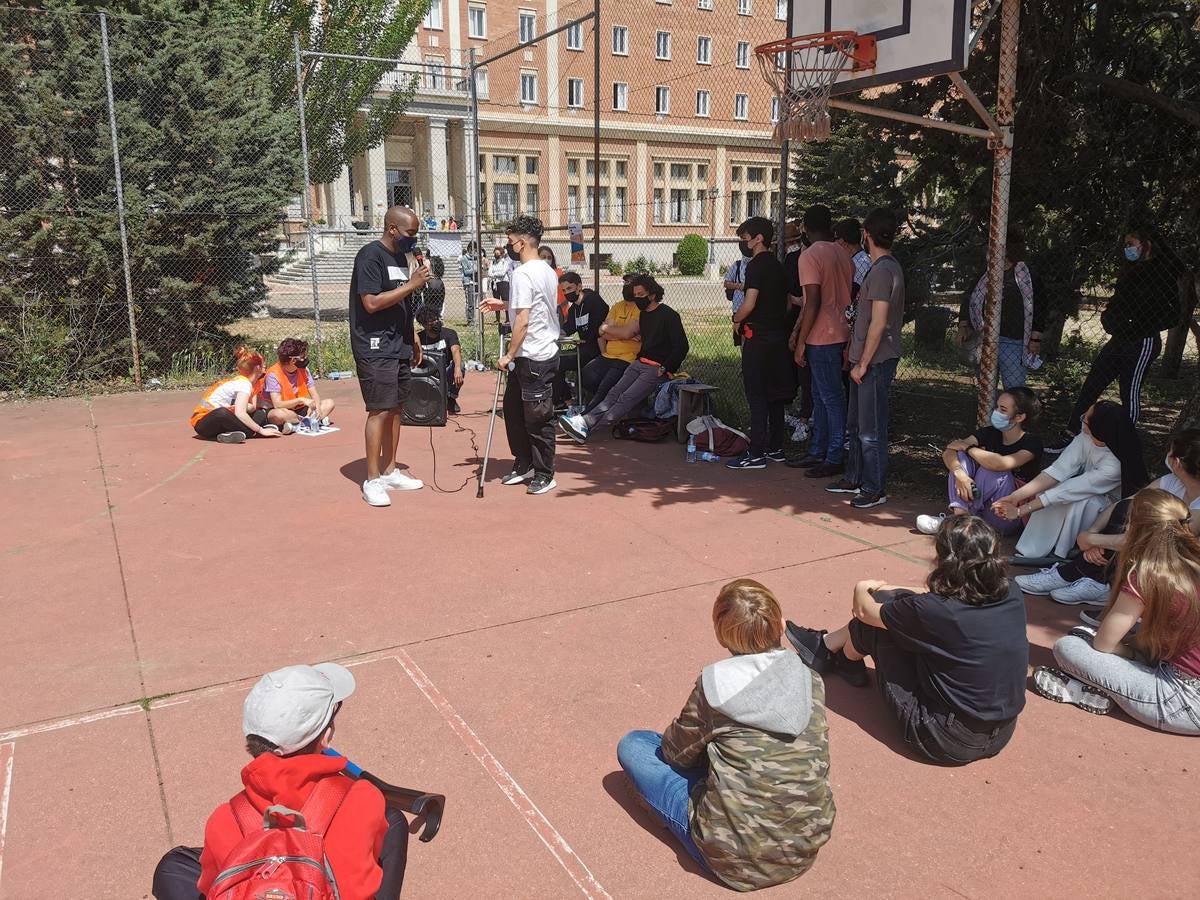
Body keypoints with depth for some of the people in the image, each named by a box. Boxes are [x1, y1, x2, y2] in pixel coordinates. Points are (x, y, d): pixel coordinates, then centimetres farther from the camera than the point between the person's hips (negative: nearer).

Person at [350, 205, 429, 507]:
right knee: (380, 411, -8)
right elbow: (372, 303, -20)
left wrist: (413, 338, 20)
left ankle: (389, 471, 21)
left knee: (396, 408, 11)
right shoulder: (370, 255, -12)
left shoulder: (402, 257, 15)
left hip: (399, 346, 8)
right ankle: (372, 480, 0)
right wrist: (412, 285, -18)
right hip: (376, 348, -8)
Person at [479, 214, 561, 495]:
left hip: (532, 357, -10)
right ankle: (524, 465, 26)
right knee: (513, 407, 18)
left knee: (537, 418, 0)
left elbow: (523, 321, -22)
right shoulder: (548, 271, 12)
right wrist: (505, 305, 23)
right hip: (547, 352, 10)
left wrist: (509, 356, -15)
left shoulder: (523, 274, -17)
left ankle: (544, 475, 10)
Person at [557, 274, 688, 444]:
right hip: (640, 363, 8)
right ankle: (584, 421, -29)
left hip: (658, 368, -8)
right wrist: (639, 359, 14)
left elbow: (682, 347, -11)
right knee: (615, 392, -13)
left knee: (627, 398, -21)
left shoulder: (668, 315, -8)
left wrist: (665, 369, -14)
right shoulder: (643, 314, 17)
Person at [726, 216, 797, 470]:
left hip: (759, 337, -9)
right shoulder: (777, 265, 14)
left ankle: (756, 454, -5)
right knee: (775, 395, 13)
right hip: (778, 334, 9)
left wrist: (736, 319, -3)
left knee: (756, 396, -6)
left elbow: (749, 304, -22)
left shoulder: (756, 265, -13)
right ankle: (775, 448, 20)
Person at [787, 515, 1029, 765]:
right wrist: (886, 590, 20)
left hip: (946, 743, -6)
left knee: (875, 618, 3)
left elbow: (864, 610, -5)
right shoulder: (1012, 597, -8)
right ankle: (827, 645, 33)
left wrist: (861, 590, 18)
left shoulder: (935, 611, -26)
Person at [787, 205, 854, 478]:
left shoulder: (810, 256, -13)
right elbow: (847, 297, 15)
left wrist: (801, 342, -14)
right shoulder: (842, 254, 11)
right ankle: (818, 452, 23)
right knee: (821, 396, 15)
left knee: (831, 398, -3)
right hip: (840, 333, 9)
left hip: (822, 336, -9)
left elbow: (812, 303, -20)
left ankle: (834, 459, 4)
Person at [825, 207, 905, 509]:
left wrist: (863, 363, -17)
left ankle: (875, 489, 5)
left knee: (871, 428, -3)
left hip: (875, 360, -10)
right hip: (869, 359, 10)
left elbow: (878, 323, -21)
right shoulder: (890, 267, 14)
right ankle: (855, 478, 28)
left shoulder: (882, 271, -17)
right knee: (856, 424, 17)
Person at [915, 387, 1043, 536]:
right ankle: (959, 513, -28)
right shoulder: (990, 433, 0)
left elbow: (1000, 464, -35)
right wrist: (959, 473, -32)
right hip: (981, 511, 5)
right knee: (960, 454, -12)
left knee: (993, 469, -29)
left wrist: (967, 447, -19)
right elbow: (949, 451, -11)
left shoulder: (1032, 443, -15)